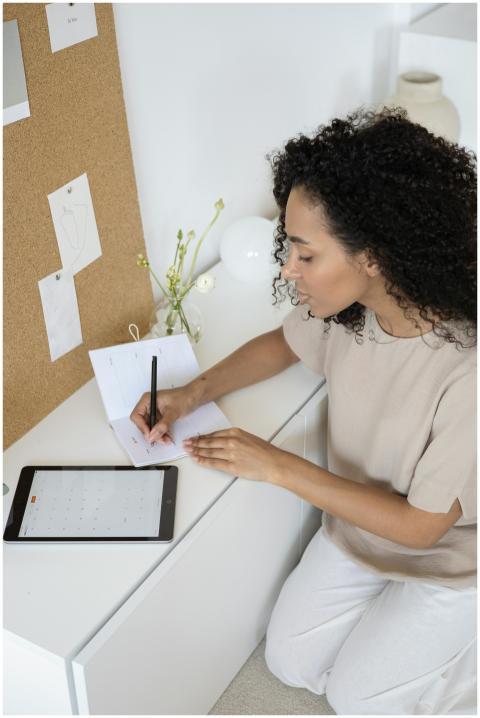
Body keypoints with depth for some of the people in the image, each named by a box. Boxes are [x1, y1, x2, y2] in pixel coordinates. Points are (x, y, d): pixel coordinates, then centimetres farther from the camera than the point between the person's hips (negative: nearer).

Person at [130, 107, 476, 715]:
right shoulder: (347, 305, -20)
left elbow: (421, 525, -27)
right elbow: (283, 343, 4)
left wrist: (277, 466, -25)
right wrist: (192, 394, -12)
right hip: (356, 524, 6)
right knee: (291, 663, 11)